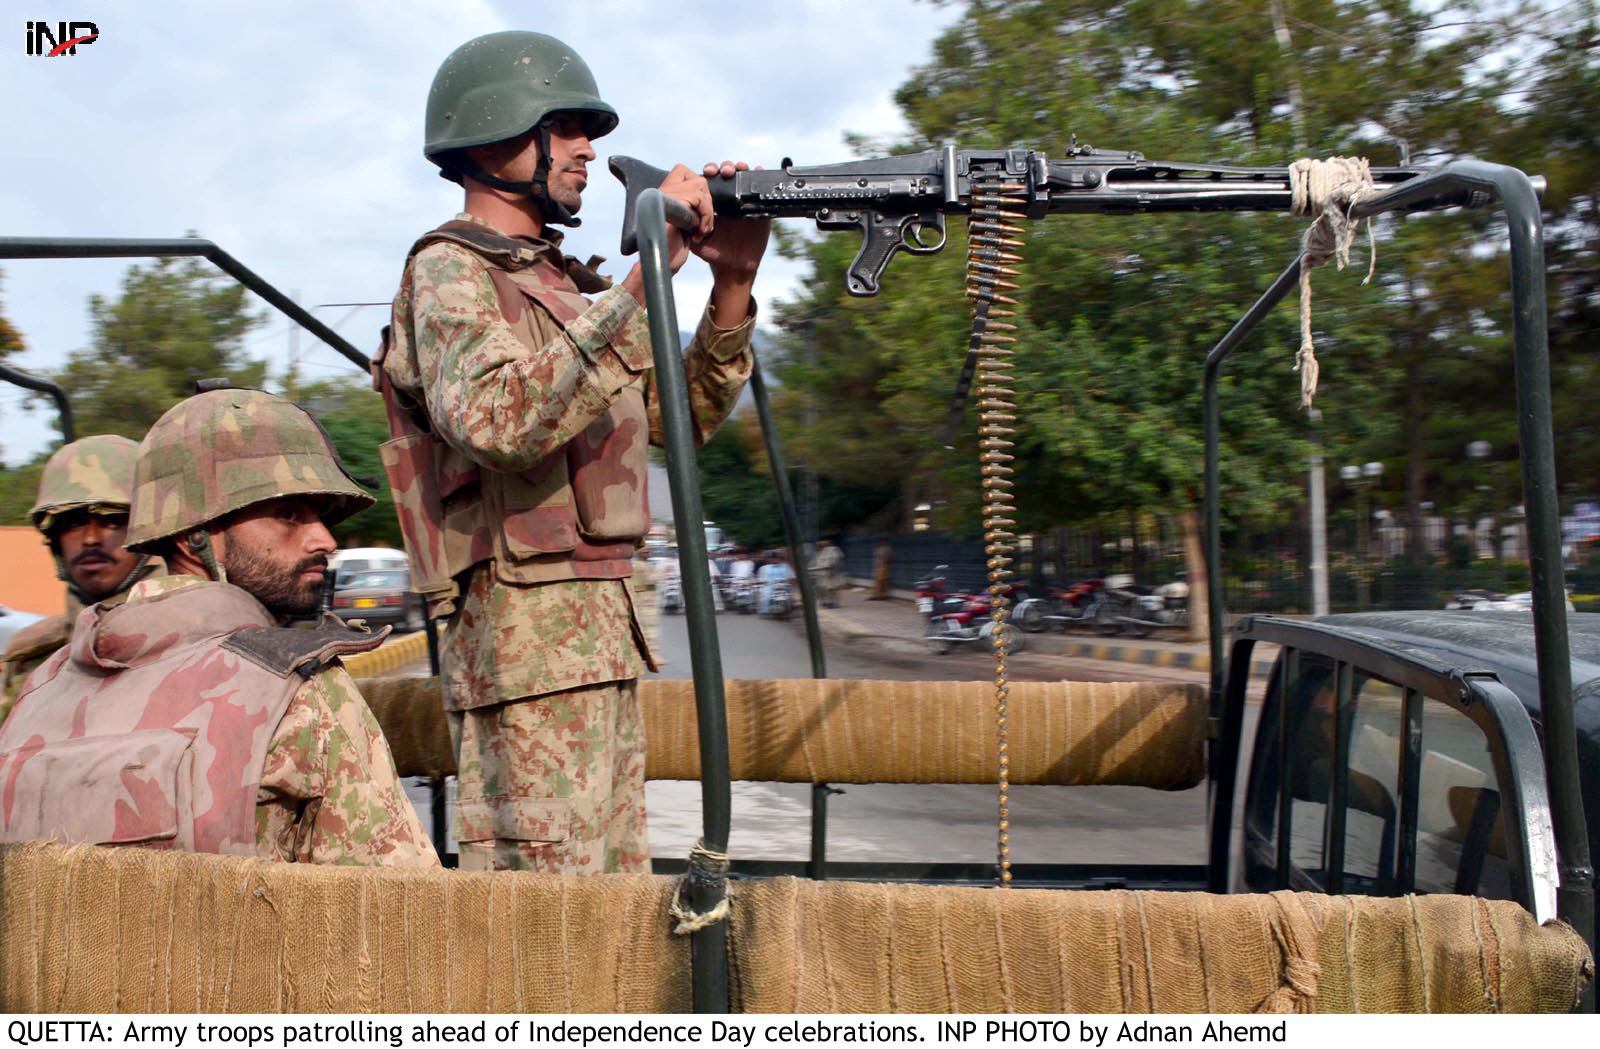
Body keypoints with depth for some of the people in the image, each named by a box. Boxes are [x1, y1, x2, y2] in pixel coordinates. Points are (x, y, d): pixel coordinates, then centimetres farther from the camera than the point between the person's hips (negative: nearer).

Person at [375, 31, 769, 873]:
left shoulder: (568, 282, 18)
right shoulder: (450, 273, -7)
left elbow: (685, 415, 18)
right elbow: (502, 421, -27)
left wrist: (733, 284, 4)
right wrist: (640, 278, -26)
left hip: (601, 633, 9)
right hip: (529, 637, -9)